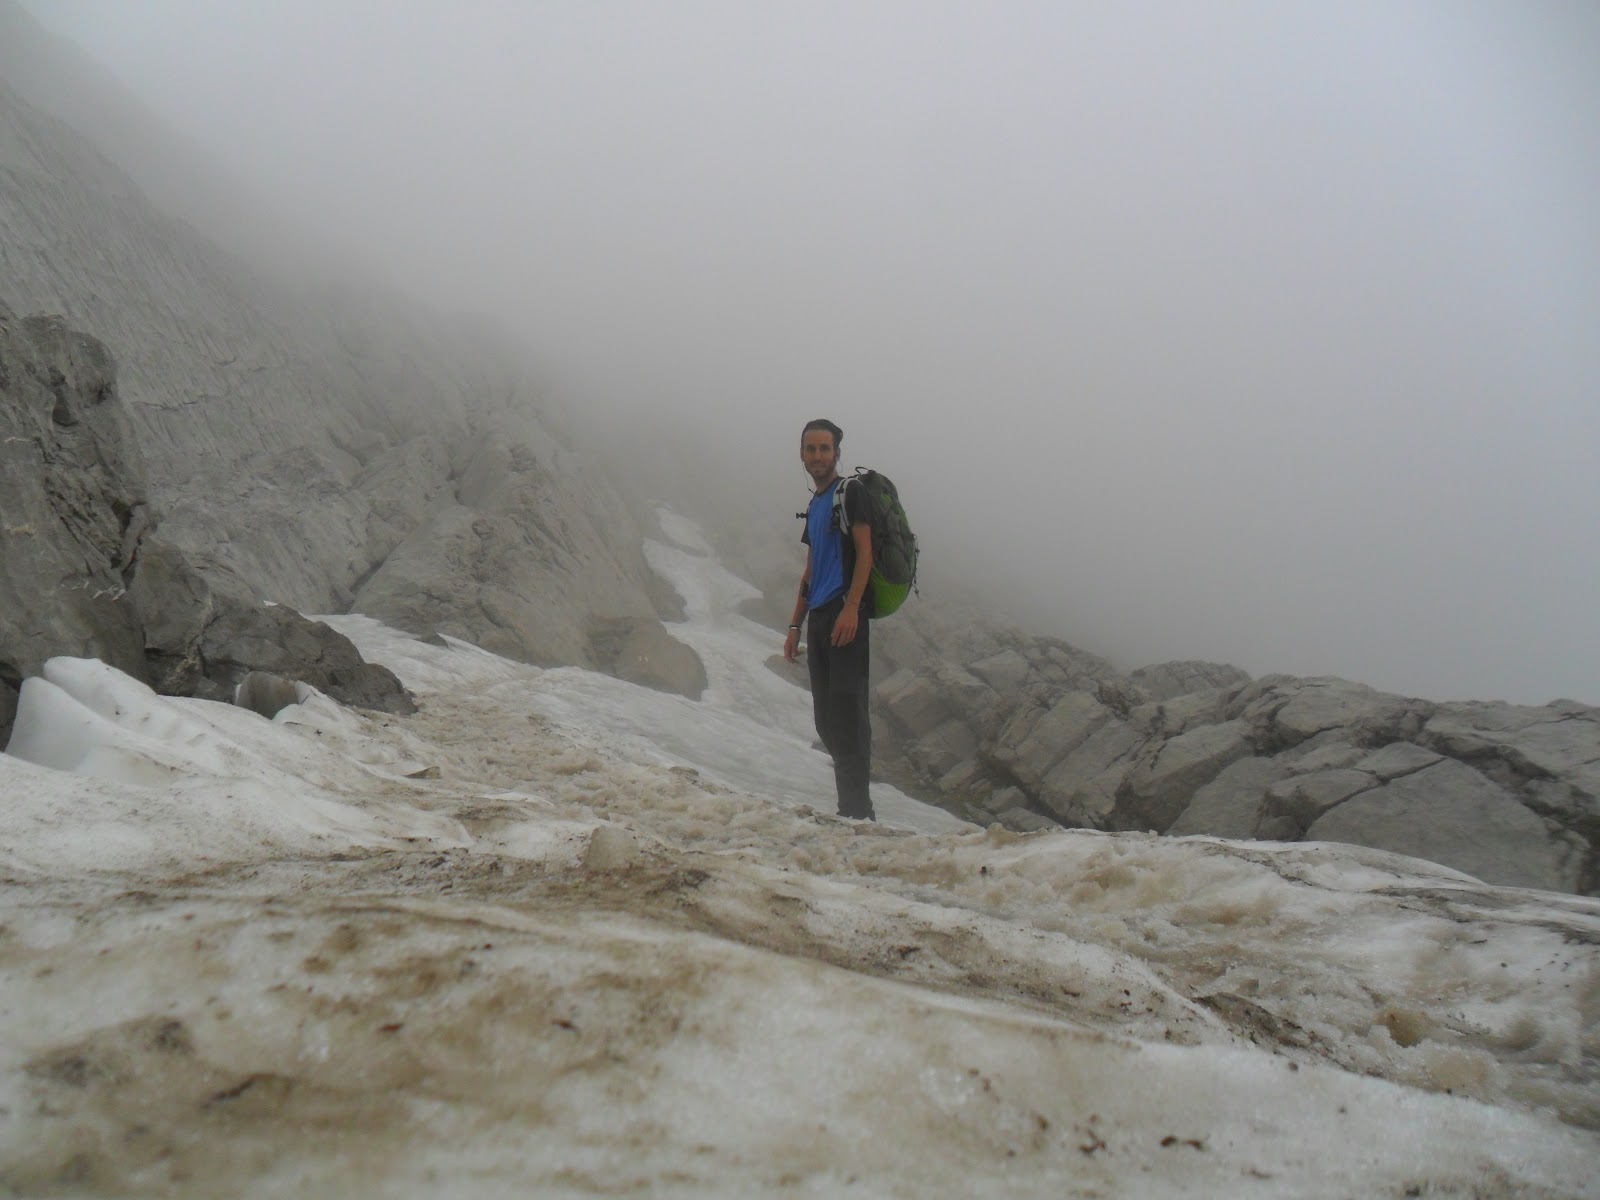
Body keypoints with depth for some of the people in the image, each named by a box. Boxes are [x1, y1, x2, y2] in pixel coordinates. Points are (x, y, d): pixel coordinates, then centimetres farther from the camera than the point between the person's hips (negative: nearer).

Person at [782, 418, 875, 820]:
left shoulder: (849, 493, -1)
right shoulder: (814, 506, 22)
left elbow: (865, 552, -11)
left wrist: (851, 609, -21)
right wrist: (795, 625, 18)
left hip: (845, 614, -8)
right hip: (819, 619, 9)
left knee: (846, 710, -13)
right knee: (826, 718, 6)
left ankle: (858, 810, -12)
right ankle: (850, 807, 11)